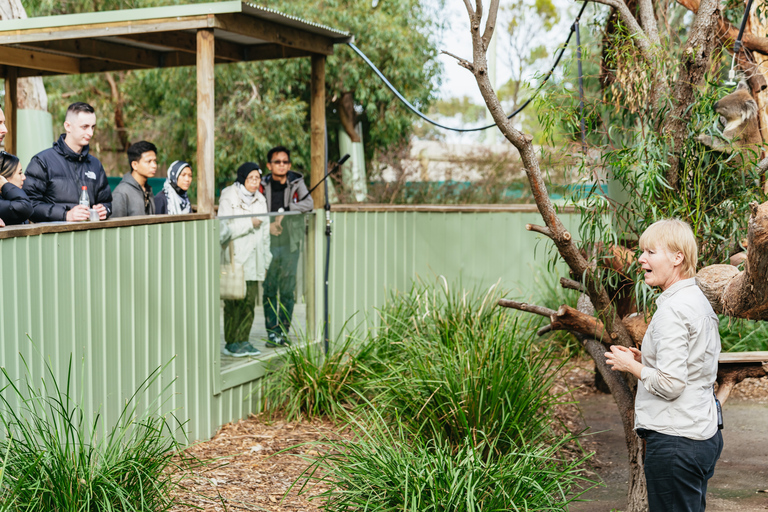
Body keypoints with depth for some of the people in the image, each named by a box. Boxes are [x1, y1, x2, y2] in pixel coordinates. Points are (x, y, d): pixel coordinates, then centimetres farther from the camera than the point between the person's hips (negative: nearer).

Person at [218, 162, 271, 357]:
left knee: (250, 301, 3)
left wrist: (265, 261, 18)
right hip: (234, 259, -6)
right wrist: (249, 223, -12)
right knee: (234, 302, -6)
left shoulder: (260, 200, 16)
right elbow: (224, 229, -13)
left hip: (254, 259, 6)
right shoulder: (228, 199, -4)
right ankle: (231, 343, 2)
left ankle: (243, 340, 11)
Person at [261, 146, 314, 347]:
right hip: (268, 244, 0)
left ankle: (284, 331, 13)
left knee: (288, 290, 3)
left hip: (290, 244, 0)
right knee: (269, 289, 0)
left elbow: (308, 204, -12)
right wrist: (267, 225, -12)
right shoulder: (263, 185, 3)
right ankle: (272, 332, 7)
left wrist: (285, 211, -22)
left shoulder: (296, 182, 3)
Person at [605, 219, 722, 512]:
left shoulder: (672, 310, -18)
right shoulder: (700, 302, 13)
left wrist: (631, 365, -7)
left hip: (675, 441, -10)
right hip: (704, 435, 10)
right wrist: (644, 359, 14)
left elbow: (670, 385, -22)